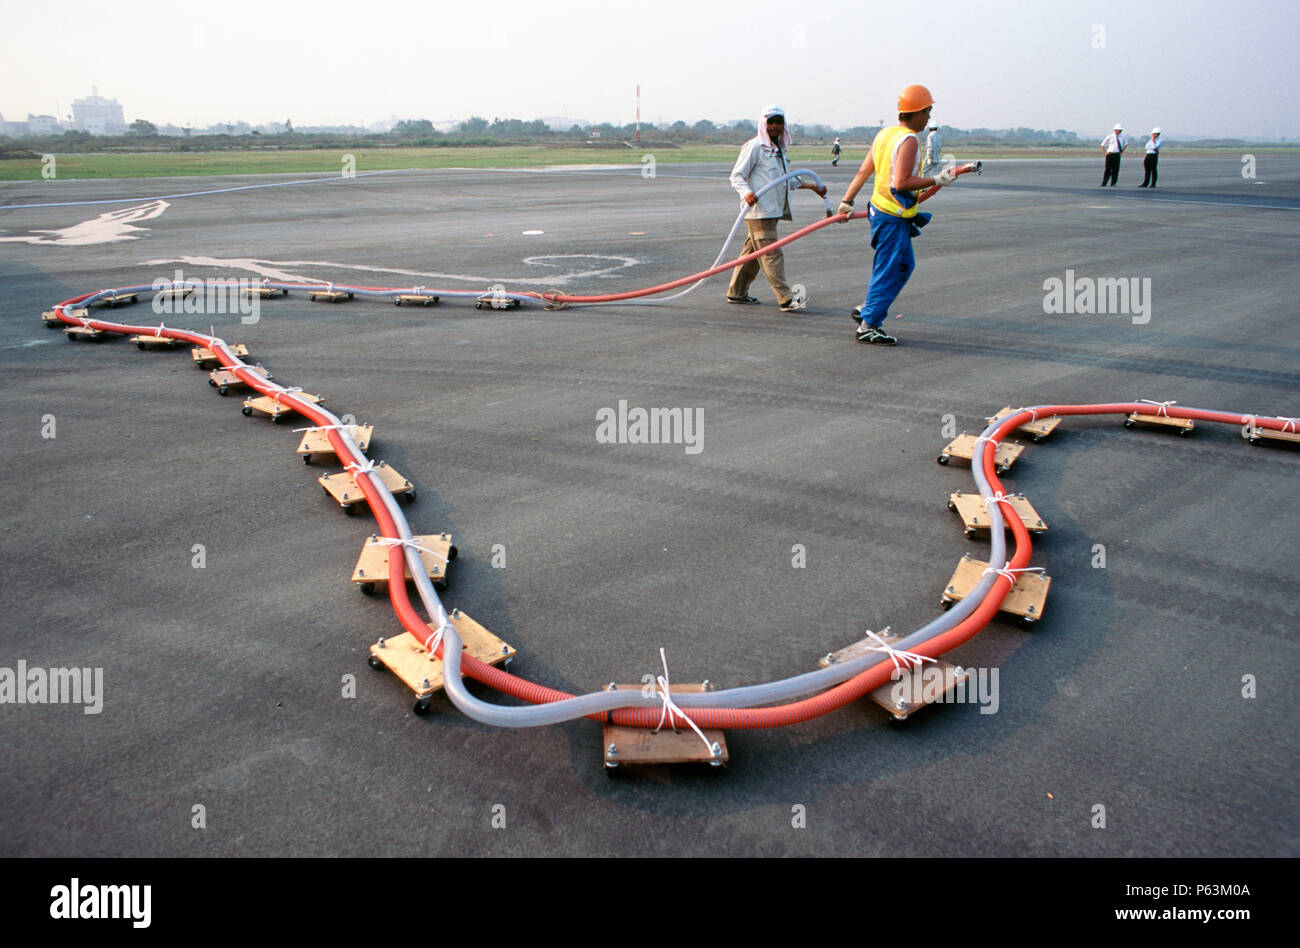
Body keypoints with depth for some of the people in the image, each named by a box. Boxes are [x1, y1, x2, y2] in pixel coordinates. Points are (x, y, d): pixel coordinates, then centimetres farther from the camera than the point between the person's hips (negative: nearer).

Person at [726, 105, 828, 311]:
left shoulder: (779, 148, 21)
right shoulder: (754, 147, -7)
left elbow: (788, 180, 30)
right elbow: (736, 175, -10)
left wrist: (812, 186, 28)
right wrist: (746, 193, -28)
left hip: (773, 210, 9)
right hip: (758, 211, -9)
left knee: (753, 251, 13)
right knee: (771, 254, -10)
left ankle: (737, 292, 21)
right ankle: (786, 299, -14)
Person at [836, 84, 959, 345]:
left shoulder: (885, 134, 11)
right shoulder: (909, 140, -16)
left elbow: (863, 172, 12)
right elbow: (902, 183, -24)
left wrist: (847, 201, 15)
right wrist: (936, 181, -19)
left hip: (880, 208, 10)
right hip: (894, 217, -10)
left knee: (904, 264, 20)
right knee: (888, 271, -3)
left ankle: (866, 309, 24)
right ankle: (868, 326, 2)